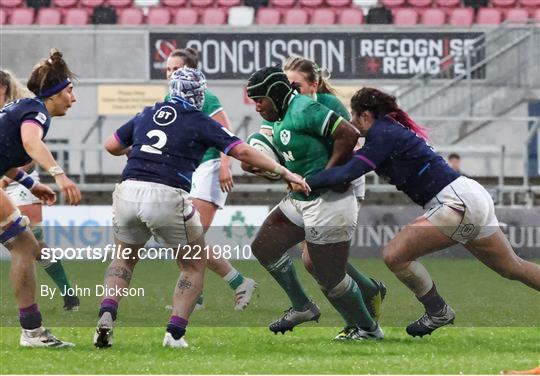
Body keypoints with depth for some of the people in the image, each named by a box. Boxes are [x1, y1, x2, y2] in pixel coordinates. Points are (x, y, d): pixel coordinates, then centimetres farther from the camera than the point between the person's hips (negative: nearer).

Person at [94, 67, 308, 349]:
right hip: (167, 197, -4)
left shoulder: (147, 115, 20)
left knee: (125, 257, 27)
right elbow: (242, 152, 3)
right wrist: (284, 172, 9)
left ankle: (106, 315, 3)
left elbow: (111, 146, 27)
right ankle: (175, 333, 5)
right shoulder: (200, 122, 8)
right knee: (194, 266, 17)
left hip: (128, 190, 4)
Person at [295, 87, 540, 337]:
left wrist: (305, 181, -14)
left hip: (457, 203, -10)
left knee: (395, 256, -8)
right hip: (471, 196, 10)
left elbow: (348, 172, -21)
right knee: (513, 268, 19)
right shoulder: (391, 131, 17)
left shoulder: (384, 136, -11)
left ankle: (438, 313, 7)